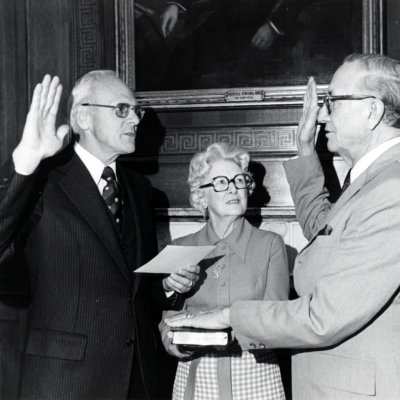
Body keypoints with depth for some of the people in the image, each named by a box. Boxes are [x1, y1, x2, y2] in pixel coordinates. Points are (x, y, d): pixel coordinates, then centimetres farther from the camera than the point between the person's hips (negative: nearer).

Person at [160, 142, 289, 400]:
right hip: (195, 377, 2)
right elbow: (168, 320, 5)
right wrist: (174, 342, -17)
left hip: (254, 377, -1)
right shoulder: (181, 248, 4)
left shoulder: (270, 245, -2)